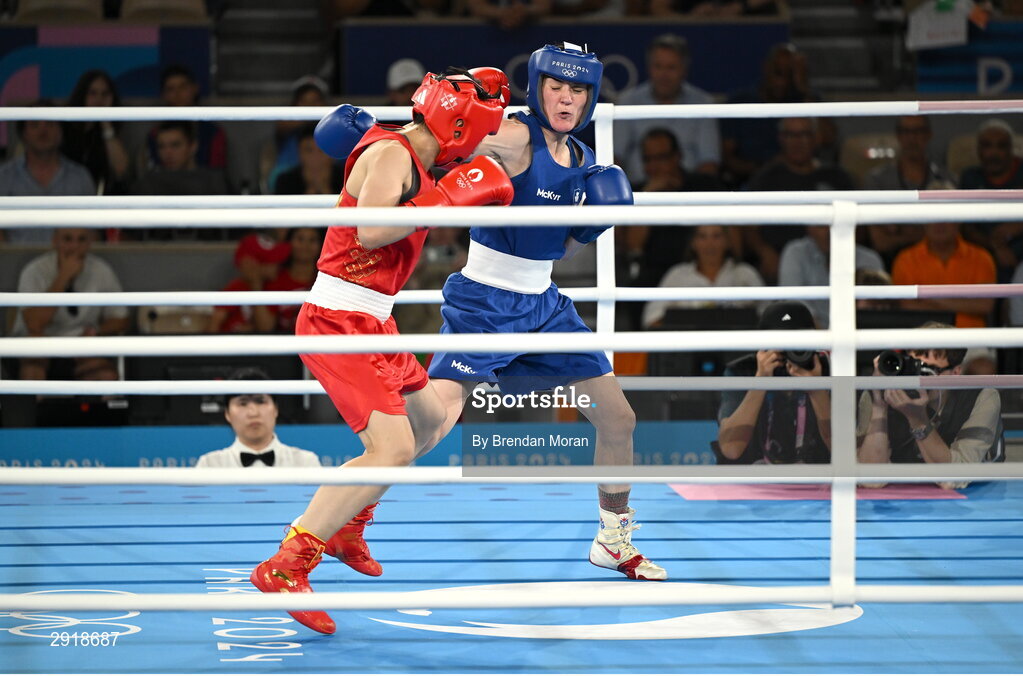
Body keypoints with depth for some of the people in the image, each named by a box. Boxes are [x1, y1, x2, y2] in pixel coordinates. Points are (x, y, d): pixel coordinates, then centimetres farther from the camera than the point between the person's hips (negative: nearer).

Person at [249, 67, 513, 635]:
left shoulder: (413, 161, 14)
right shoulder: (392, 153, -15)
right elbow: (370, 231, -26)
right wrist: (448, 198, -22)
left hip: (368, 323, 11)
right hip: (337, 324, -11)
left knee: (427, 418, 25)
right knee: (392, 444, -21)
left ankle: (346, 526, 36)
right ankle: (284, 569, -22)